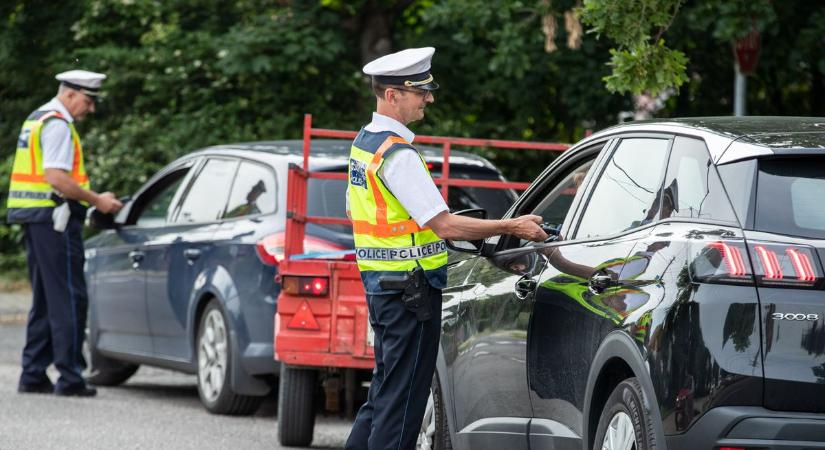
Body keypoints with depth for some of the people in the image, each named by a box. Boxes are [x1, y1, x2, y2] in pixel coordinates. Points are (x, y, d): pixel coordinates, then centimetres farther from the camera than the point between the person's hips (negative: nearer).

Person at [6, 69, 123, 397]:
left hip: (33, 218, 10)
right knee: (69, 299, -8)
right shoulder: (57, 124, -12)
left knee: (45, 299, 14)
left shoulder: (36, 120, 20)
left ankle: (33, 375, 14)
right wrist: (97, 200, -14)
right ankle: (70, 378, -9)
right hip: (53, 218, -10)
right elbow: (56, 177, -21)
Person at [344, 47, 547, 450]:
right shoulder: (398, 154, -20)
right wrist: (512, 227, -15)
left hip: (378, 280, 10)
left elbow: (354, 211, 22)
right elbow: (446, 226, -22)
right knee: (403, 398, -5)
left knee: (386, 389, 16)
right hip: (410, 285, -10)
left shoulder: (364, 142, 11)